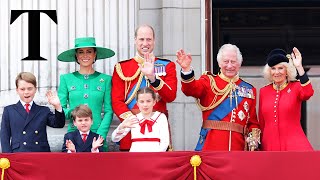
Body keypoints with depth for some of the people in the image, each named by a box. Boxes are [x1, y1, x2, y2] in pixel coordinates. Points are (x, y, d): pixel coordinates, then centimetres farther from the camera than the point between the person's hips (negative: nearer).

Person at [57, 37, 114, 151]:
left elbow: (109, 111, 4)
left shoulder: (105, 79, 7)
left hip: (98, 134, 0)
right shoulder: (66, 79, 9)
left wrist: (100, 135, -7)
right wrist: (71, 112, -14)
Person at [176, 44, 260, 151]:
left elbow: (253, 122, 16)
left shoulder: (249, 90, 15)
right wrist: (186, 69, -32)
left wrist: (253, 140, -4)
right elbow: (191, 89, -13)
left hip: (237, 147, 2)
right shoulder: (209, 82, 8)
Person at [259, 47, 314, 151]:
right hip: (270, 146, 3)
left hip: (295, 146, -3)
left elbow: (308, 93, -22)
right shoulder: (264, 92, 11)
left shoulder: (296, 87, 3)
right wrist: (259, 146, 15)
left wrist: (299, 67, -26)